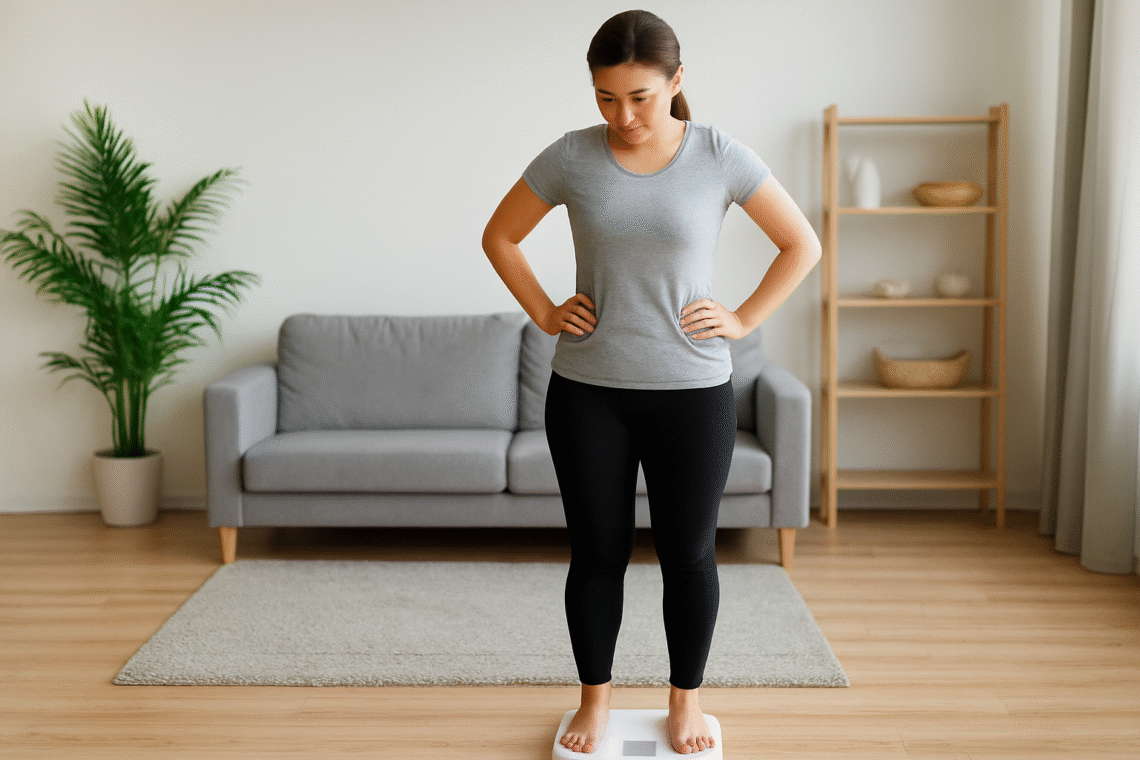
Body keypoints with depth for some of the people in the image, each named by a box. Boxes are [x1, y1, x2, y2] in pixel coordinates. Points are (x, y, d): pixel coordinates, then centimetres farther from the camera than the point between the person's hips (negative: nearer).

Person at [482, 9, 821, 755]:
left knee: (689, 554, 10)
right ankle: (596, 698, 31)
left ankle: (687, 700, 31)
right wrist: (545, 313, 2)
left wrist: (744, 319, -3)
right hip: (587, 392, 1)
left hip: (694, 393, -1)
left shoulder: (720, 155, -5)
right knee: (597, 553, 10)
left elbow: (803, 245, 3)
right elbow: (500, 237, 10)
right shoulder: (571, 157, -3)